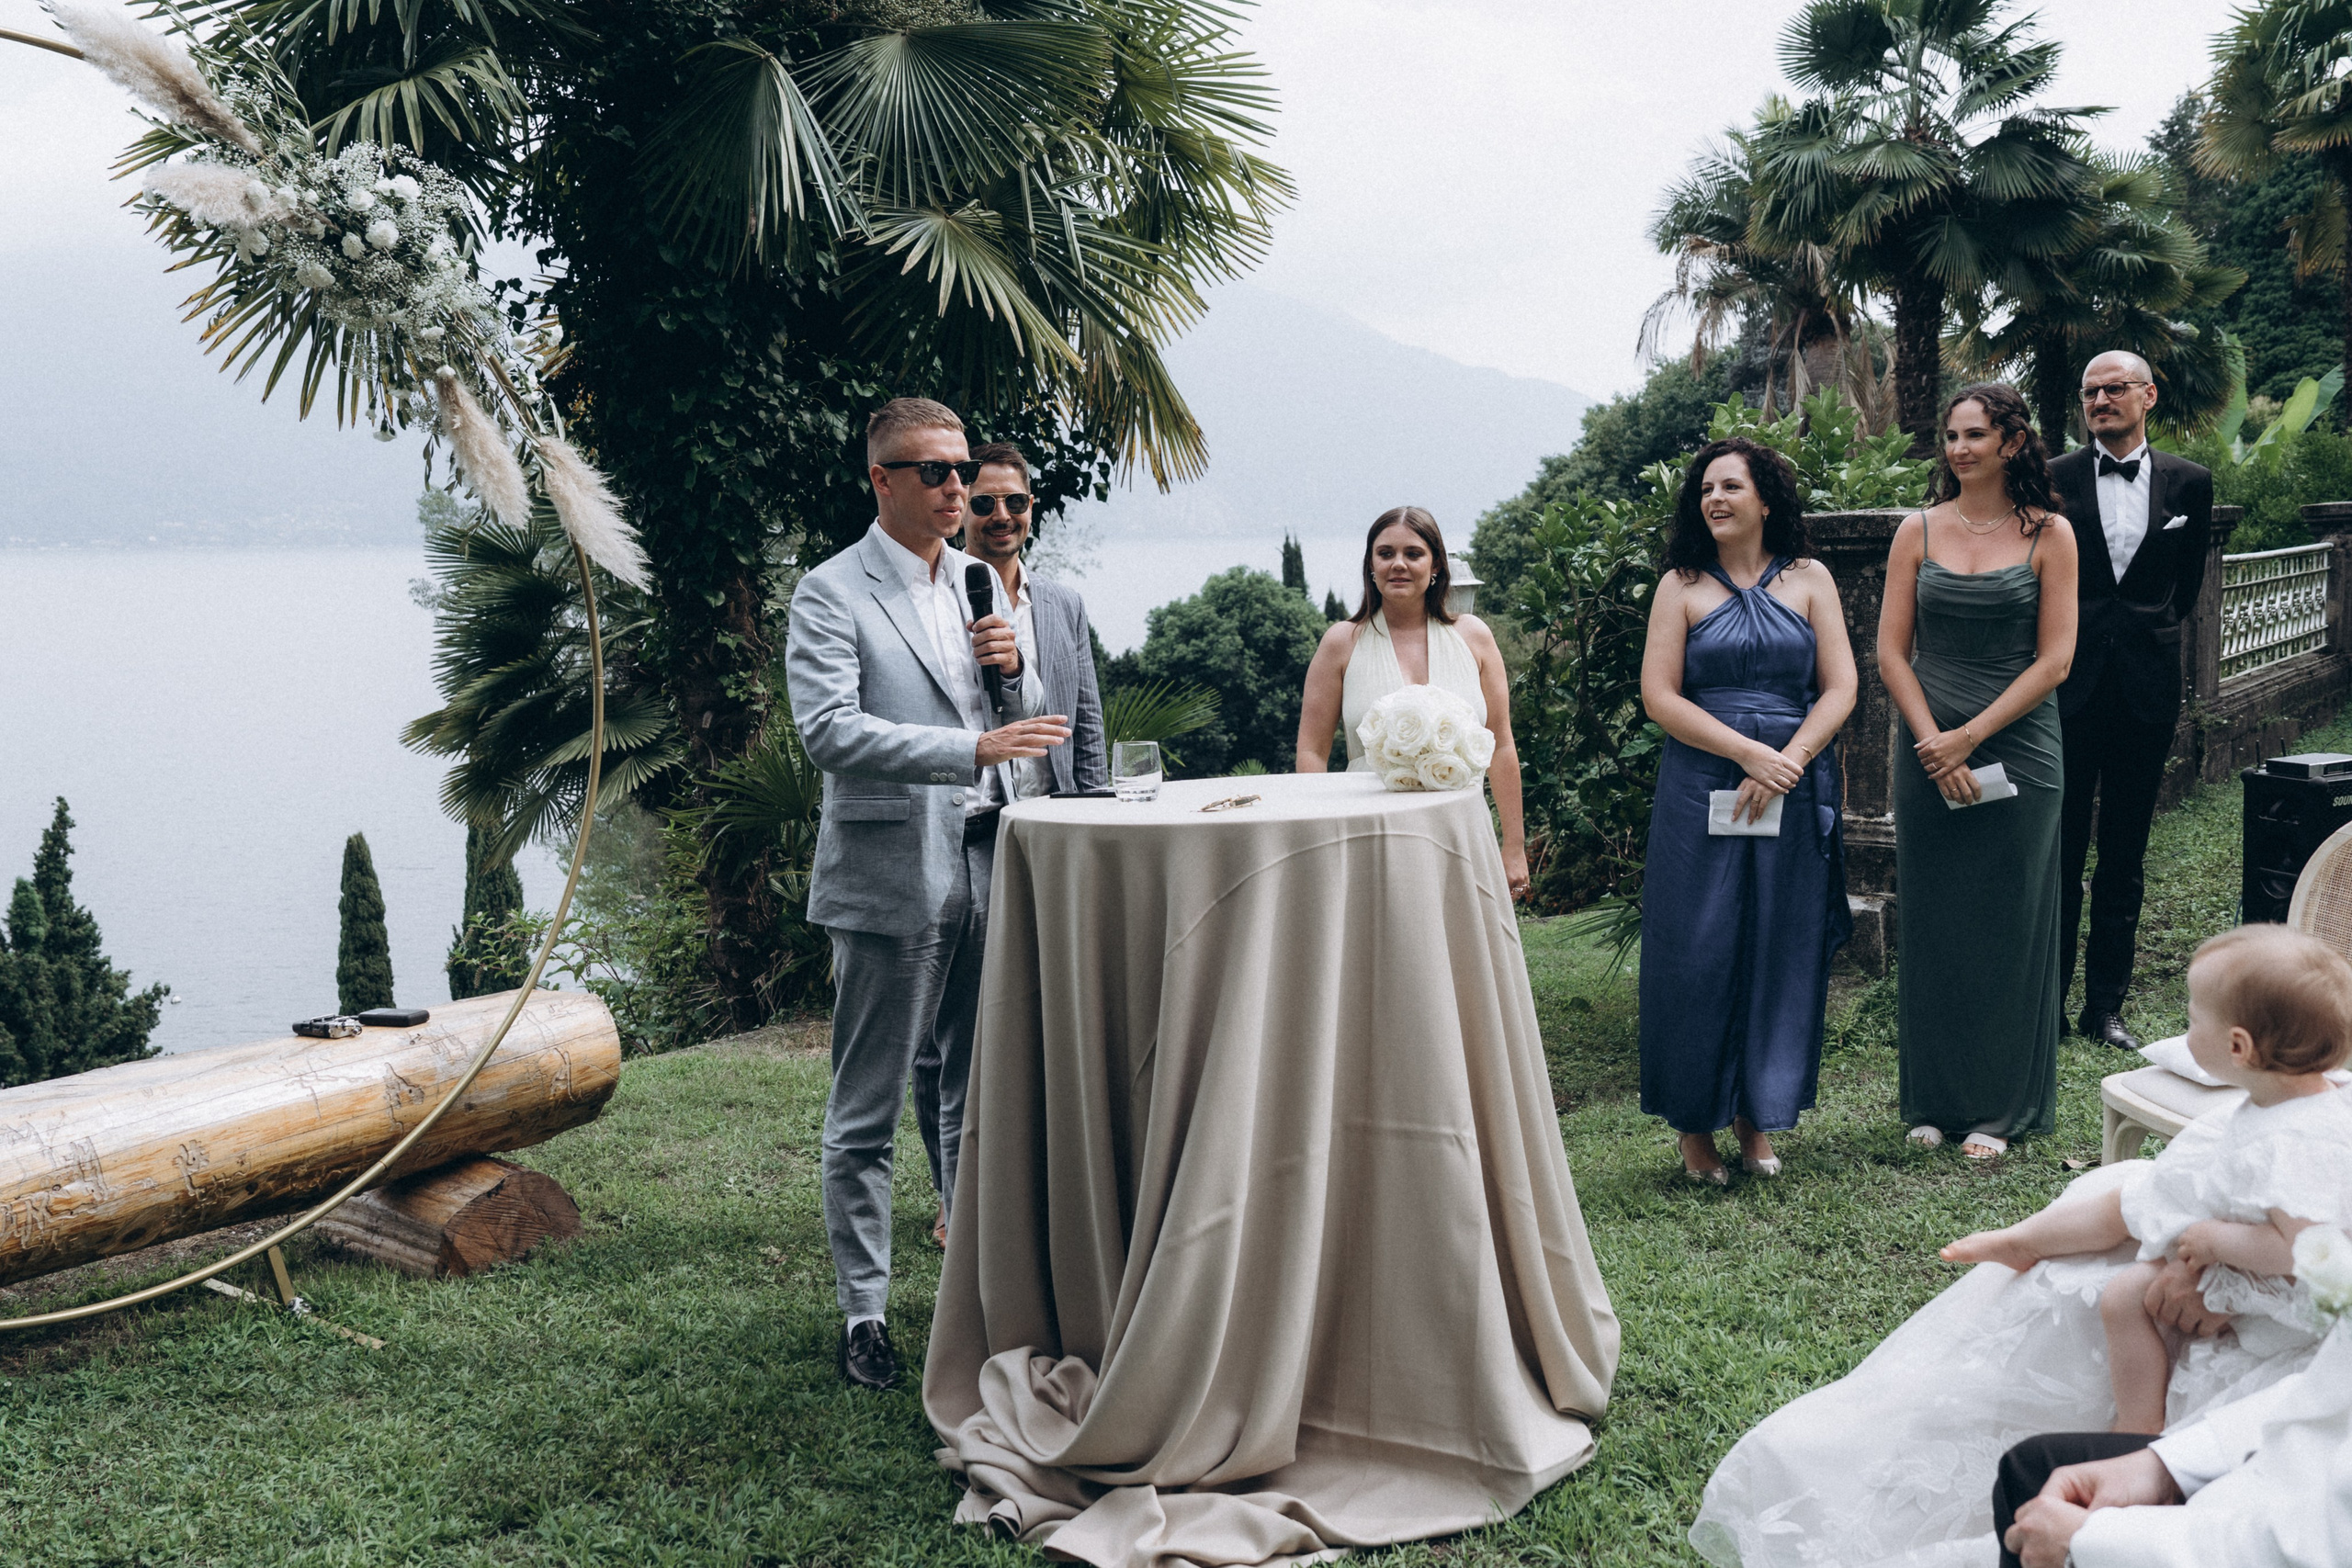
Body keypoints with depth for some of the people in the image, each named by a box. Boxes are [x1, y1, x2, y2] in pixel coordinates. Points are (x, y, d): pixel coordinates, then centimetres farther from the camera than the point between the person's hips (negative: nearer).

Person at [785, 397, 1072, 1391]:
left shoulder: (981, 584, 13)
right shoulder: (831, 594, -7)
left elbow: (1029, 723, 19)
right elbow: (830, 731, -20)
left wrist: (1012, 668, -3)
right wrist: (974, 748, -27)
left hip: (987, 863, 6)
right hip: (891, 874, -6)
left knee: (981, 1094, 14)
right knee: (867, 1112, 2)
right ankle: (863, 1309, 12)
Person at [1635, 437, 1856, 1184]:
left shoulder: (1809, 580, 7)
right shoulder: (1682, 586, 4)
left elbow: (1840, 687, 1)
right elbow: (1659, 695, -4)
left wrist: (1788, 762, -13)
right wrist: (1750, 752, -14)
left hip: (1796, 792, 2)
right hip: (1701, 792, -1)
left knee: (1782, 950, 5)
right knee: (1699, 952, -1)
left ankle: (1757, 1112, 19)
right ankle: (1695, 1121, 10)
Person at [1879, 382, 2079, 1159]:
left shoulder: (2048, 535, 0)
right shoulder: (1919, 532, 4)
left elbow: (2053, 662, -5)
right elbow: (1891, 651, 2)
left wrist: (1970, 736, -12)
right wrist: (1933, 743, -9)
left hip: (2017, 749, -2)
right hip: (1929, 752, 2)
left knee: (2008, 927, 3)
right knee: (1930, 924, 6)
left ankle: (1999, 1106, 14)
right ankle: (1935, 1099, 18)